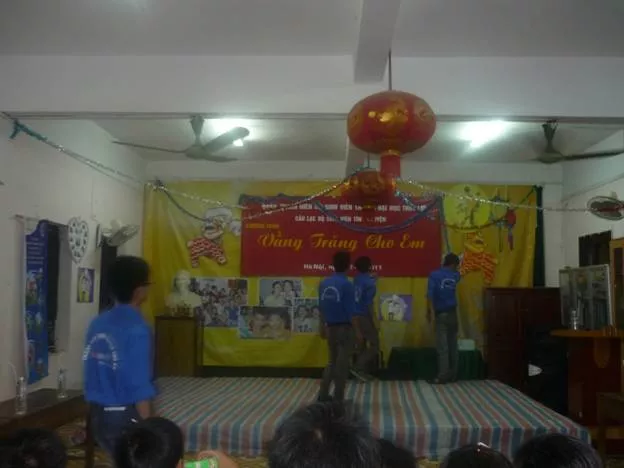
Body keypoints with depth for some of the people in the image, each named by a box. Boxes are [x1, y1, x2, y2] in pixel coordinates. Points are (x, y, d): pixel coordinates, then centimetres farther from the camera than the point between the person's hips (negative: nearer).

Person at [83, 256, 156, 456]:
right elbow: (140, 387, -21)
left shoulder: (98, 323, 3)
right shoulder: (137, 329, -20)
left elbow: (92, 370, 10)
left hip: (98, 414, 8)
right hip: (126, 416, -8)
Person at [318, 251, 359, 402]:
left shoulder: (324, 283, 3)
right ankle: (338, 398, 8)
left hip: (330, 327, 6)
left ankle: (323, 394, 14)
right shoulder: (346, 284, -16)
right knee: (342, 363, 3)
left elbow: (321, 307, 10)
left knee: (332, 361, 17)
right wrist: (358, 331, -10)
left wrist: (323, 326, 20)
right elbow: (351, 311, -16)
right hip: (344, 327, -6)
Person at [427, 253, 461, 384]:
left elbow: (430, 294, -14)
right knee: (452, 345, 9)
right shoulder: (455, 276, 8)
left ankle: (443, 376, -10)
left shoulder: (434, 275, -6)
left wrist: (429, 311, -9)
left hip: (441, 314, -5)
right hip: (453, 314, 5)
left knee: (442, 346, -7)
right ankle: (452, 374, 12)